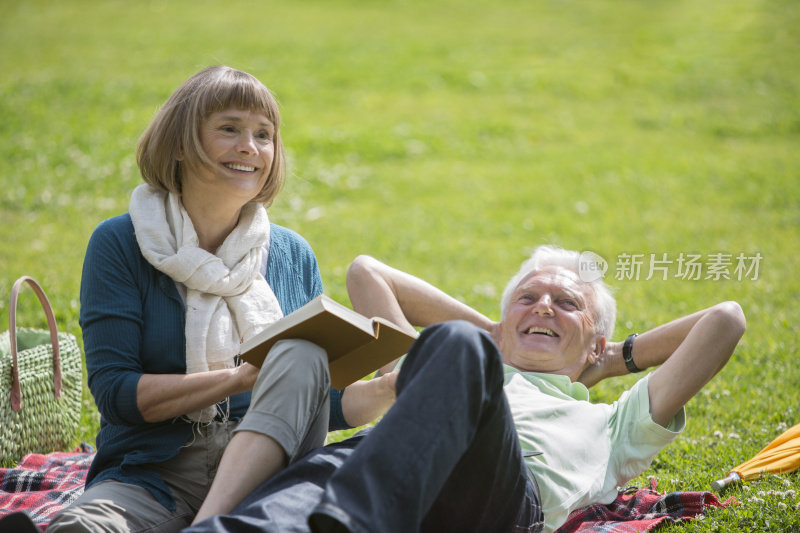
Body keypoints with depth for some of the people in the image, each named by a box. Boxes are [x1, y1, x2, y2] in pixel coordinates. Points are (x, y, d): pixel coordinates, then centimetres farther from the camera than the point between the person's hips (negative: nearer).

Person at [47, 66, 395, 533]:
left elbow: (325, 408, 15)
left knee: (299, 352, -28)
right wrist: (244, 378, -15)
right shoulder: (119, 244, 4)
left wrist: (392, 388, -6)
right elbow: (114, 393, -6)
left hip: (268, 474, 4)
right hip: (154, 473, -4)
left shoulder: (293, 255, 14)